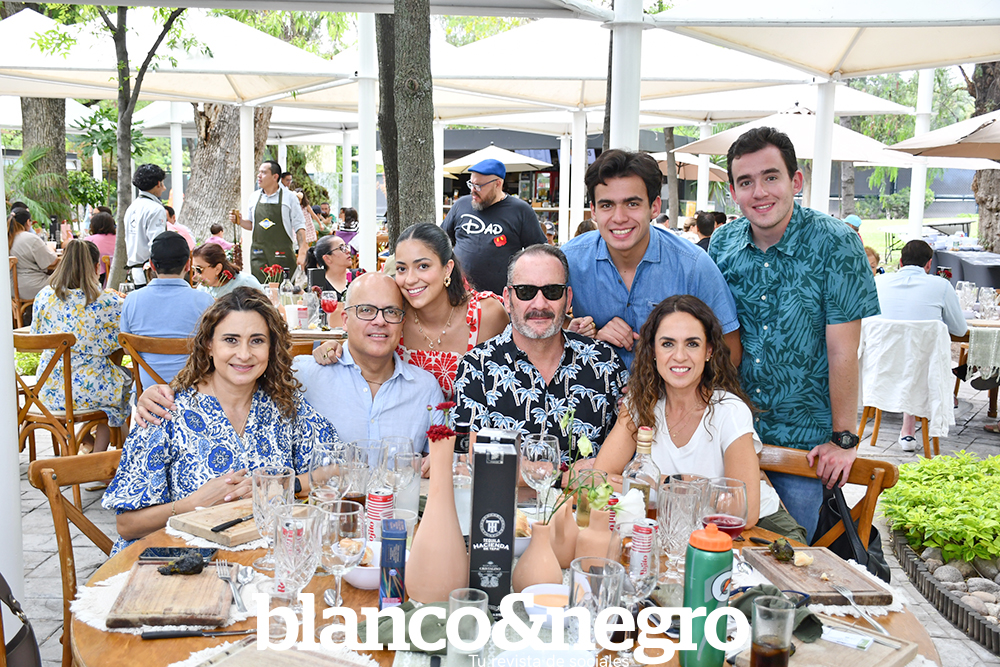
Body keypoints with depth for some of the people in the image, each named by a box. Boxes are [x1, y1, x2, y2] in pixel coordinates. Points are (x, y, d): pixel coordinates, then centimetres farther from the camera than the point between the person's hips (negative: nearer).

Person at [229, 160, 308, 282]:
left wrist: (302, 252, -8)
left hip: (282, 254, -3)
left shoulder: (289, 197, 0)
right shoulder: (254, 197, 11)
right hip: (258, 253, 3)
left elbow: (299, 226, 0)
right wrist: (239, 221, 0)